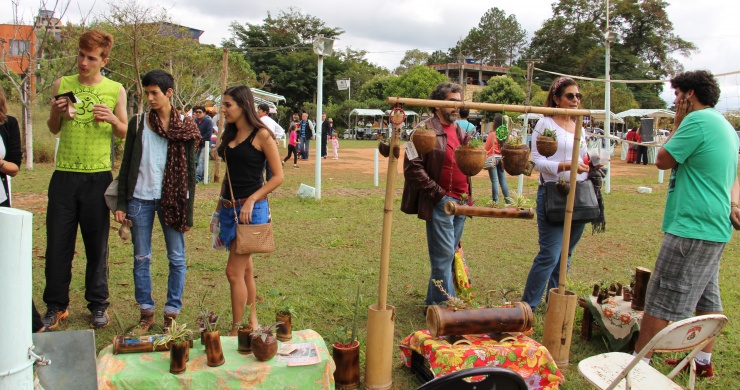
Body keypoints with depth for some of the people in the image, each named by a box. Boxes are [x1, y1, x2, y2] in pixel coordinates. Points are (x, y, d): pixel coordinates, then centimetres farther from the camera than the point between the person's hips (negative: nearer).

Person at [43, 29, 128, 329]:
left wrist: (112, 119, -12)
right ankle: (56, 306, 18)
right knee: (58, 243, 4)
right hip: (64, 174, 2)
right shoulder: (62, 85, 7)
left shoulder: (115, 90, 4)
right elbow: (53, 130, 14)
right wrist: (57, 114, -8)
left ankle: (98, 305, 18)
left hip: (98, 177, -1)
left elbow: (124, 133, 9)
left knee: (97, 245, 5)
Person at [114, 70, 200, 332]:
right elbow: (126, 165, 8)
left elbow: (190, 172, 2)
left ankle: (172, 313, 14)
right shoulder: (138, 123, 6)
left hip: (172, 200, -1)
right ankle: (146, 312, 19)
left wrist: (188, 212, -2)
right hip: (140, 199, 1)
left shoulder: (185, 127, 2)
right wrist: (121, 203, 2)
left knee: (177, 258, 2)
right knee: (141, 258, 6)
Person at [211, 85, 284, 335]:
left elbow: (278, 176, -11)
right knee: (245, 268, 14)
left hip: (252, 209, -7)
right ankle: (252, 321, 25)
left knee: (234, 271, -8)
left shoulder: (261, 135, -9)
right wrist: (219, 207, 18)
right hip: (229, 208, 7)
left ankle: (236, 330, 2)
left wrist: (251, 200, -18)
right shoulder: (230, 135, 13)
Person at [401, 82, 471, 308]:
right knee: (443, 255, -4)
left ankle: (433, 302, 25)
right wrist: (438, 194, -15)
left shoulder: (460, 132, 15)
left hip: (461, 201, 8)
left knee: (449, 255, 13)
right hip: (441, 202, -7)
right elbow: (412, 167, -15)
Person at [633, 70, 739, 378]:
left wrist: (677, 125, 1)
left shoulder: (698, 120, -15)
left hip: (691, 228, -10)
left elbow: (662, 161, -9)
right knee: (707, 297, 17)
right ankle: (703, 362, 29)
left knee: (662, 299, -4)